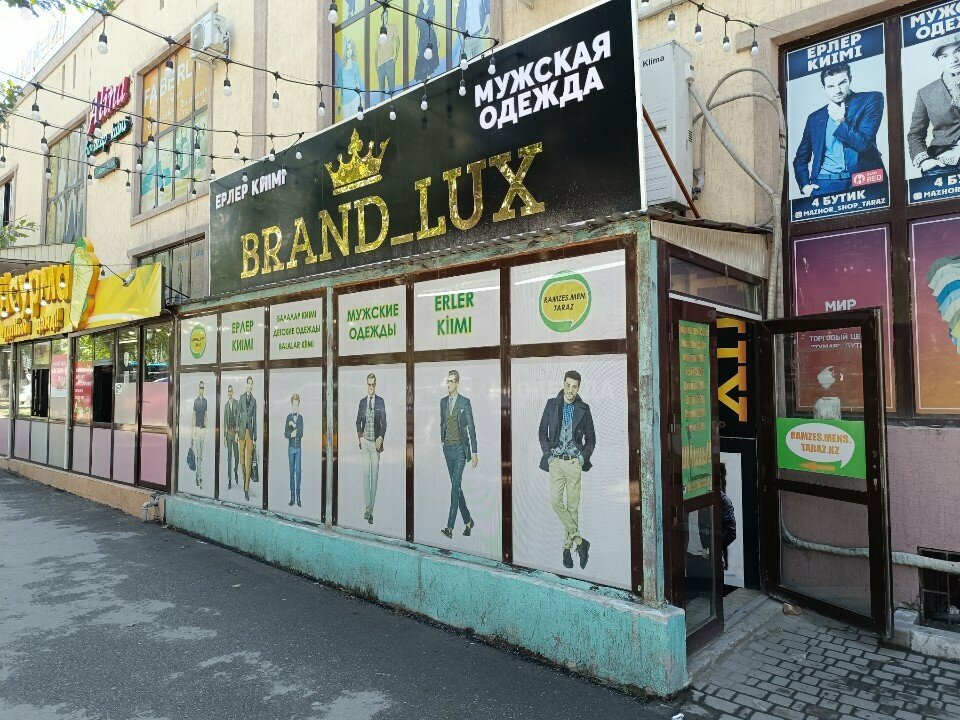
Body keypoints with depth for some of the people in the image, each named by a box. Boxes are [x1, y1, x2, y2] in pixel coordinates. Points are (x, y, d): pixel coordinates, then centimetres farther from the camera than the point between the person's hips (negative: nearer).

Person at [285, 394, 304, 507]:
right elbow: (286, 434, 2)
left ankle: (298, 496, 3)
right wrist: (292, 434, -15)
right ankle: (292, 496, 11)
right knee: (292, 471, 6)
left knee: (298, 471, -3)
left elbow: (301, 433, -8)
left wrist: (294, 425, -13)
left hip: (298, 447, -2)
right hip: (291, 447, 2)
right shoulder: (288, 417, 5)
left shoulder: (301, 417, 1)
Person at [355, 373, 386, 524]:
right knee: (366, 473, -2)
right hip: (364, 441, 2)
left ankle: (371, 508, 7)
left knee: (374, 474, 0)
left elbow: (384, 422, 0)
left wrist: (381, 437, -13)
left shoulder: (381, 401, 1)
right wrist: (359, 435, -1)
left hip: (376, 441, -2)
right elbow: (358, 421, 15)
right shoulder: (362, 402, 9)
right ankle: (367, 507, 4)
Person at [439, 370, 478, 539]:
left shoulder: (465, 402, -6)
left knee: (456, 484, -11)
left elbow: (471, 428, -5)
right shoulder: (443, 401, 9)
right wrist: (441, 441, 12)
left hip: (460, 448, -5)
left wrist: (474, 452, -7)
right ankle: (468, 520, 23)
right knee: (456, 485, 10)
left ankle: (450, 526, -13)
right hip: (447, 448, 6)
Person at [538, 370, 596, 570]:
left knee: (573, 505, 2)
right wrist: (548, 453, -1)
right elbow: (542, 431, 10)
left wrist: (584, 456, -1)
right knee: (555, 501, -12)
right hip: (556, 461, 0)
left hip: (574, 462, 0)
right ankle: (579, 541, -3)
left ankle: (568, 546, 13)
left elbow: (591, 437, 12)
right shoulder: (552, 404, 4)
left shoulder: (583, 409, 4)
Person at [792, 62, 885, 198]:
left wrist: (840, 121, 0)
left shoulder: (871, 100, 8)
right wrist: (805, 185, 2)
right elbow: (800, 159, 19)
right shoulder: (814, 118, 16)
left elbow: (863, 144, -2)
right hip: (824, 185, 2)